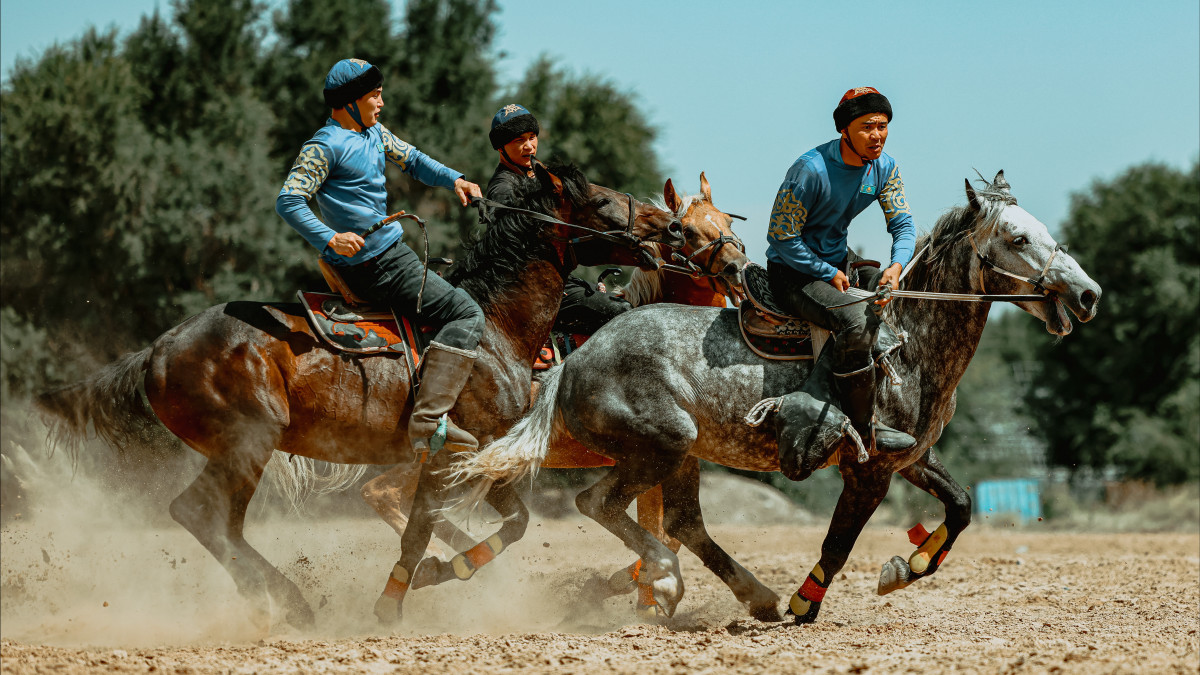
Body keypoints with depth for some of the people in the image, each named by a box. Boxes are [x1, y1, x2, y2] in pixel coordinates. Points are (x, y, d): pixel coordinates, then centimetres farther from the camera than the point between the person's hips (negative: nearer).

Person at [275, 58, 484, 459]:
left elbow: (412, 161, 24)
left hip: (393, 254, 10)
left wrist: (454, 180, 6)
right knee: (467, 315, -16)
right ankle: (428, 420, -26)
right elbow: (288, 201, -19)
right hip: (376, 266, -10)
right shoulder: (325, 146, -14)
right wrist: (329, 238, -30)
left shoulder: (374, 133, 12)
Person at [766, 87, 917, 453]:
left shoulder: (884, 168, -2)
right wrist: (829, 275, -19)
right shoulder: (812, 169, -25)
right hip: (792, 271, -9)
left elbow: (902, 224, -4)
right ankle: (863, 430, -19)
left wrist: (897, 266, -26)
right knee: (855, 321, -28)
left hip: (838, 262, 9)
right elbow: (781, 237, -20)